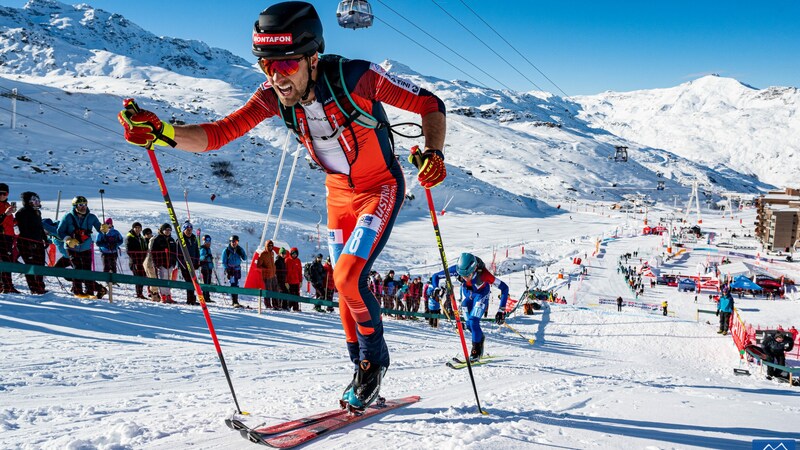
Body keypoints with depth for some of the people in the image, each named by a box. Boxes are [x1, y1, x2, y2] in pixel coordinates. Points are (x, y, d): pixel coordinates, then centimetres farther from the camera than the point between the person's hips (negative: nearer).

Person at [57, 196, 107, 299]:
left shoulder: (91, 217, -1)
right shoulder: (68, 217, -6)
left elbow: (99, 228, 3)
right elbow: (60, 231, -2)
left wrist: (103, 229, -22)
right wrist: (68, 239, -20)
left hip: (86, 248, 1)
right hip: (72, 248, -1)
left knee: (87, 271, -3)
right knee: (77, 269, -8)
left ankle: (90, 292, 5)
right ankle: (78, 292, 2)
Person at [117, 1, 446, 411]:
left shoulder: (356, 77, -30)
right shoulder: (274, 97, -17)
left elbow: (430, 105, -21)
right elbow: (217, 134, -22)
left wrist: (433, 153, -38)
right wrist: (160, 132, -38)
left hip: (381, 188, -5)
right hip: (338, 192, 5)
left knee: (348, 276, -18)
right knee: (345, 286, 9)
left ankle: (374, 354, 9)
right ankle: (362, 368, 28)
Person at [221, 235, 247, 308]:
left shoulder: (240, 249, 5)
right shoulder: (226, 250, -4)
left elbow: (245, 258, 1)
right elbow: (224, 262, -1)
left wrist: (241, 254, -17)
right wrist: (227, 270, -12)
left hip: (237, 269, 4)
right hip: (230, 269, -4)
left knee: (236, 285, 7)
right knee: (233, 284, -15)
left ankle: (234, 300, 18)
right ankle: (235, 302, -19)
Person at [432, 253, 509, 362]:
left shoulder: (482, 273, -41)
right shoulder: (457, 269, -34)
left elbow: (504, 288, -34)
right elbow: (436, 276, -22)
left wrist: (501, 311, -36)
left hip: (481, 294, -3)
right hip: (467, 293, 3)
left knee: (473, 322, -18)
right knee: (469, 324, 5)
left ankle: (476, 351, -1)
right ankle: (480, 338, 36)